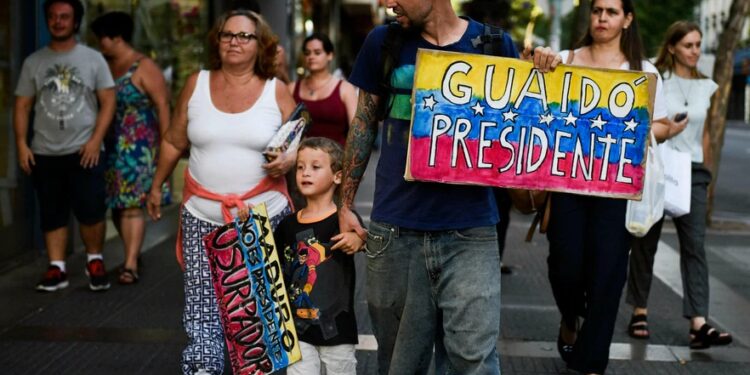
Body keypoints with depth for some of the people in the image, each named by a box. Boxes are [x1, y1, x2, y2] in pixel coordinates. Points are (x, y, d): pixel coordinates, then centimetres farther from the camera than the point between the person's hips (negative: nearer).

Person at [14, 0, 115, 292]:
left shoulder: (93, 59, 4)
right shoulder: (33, 62, 9)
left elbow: (108, 101, 0)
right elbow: (22, 106, 9)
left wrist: (96, 140, -10)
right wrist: (21, 144, -2)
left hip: (84, 151, -2)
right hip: (45, 153, 2)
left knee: (91, 211, -5)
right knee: (52, 214, 6)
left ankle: (95, 261, 15)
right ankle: (57, 269, 13)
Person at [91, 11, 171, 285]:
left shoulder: (143, 67, -6)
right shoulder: (104, 67, 12)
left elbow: (162, 105, -10)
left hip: (138, 146, -6)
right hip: (110, 146, 6)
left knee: (131, 205, -9)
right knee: (116, 205, 8)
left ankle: (130, 265, -9)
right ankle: (133, 254, 22)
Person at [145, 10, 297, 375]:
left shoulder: (276, 91, 1)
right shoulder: (196, 84, 5)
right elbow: (174, 141, 14)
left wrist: (289, 160, -16)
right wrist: (157, 185, 18)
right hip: (202, 218, 1)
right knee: (202, 307, -4)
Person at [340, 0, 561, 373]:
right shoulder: (383, 42, 4)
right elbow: (363, 124, 10)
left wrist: (542, 72, -8)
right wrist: (345, 204, 8)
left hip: (470, 232, -1)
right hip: (394, 231, 2)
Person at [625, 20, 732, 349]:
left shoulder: (706, 87, 10)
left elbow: (704, 133, 18)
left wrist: (704, 171, 17)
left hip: (691, 173, 3)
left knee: (695, 245, -7)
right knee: (646, 243, 6)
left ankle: (699, 325, -12)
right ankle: (640, 313, 18)